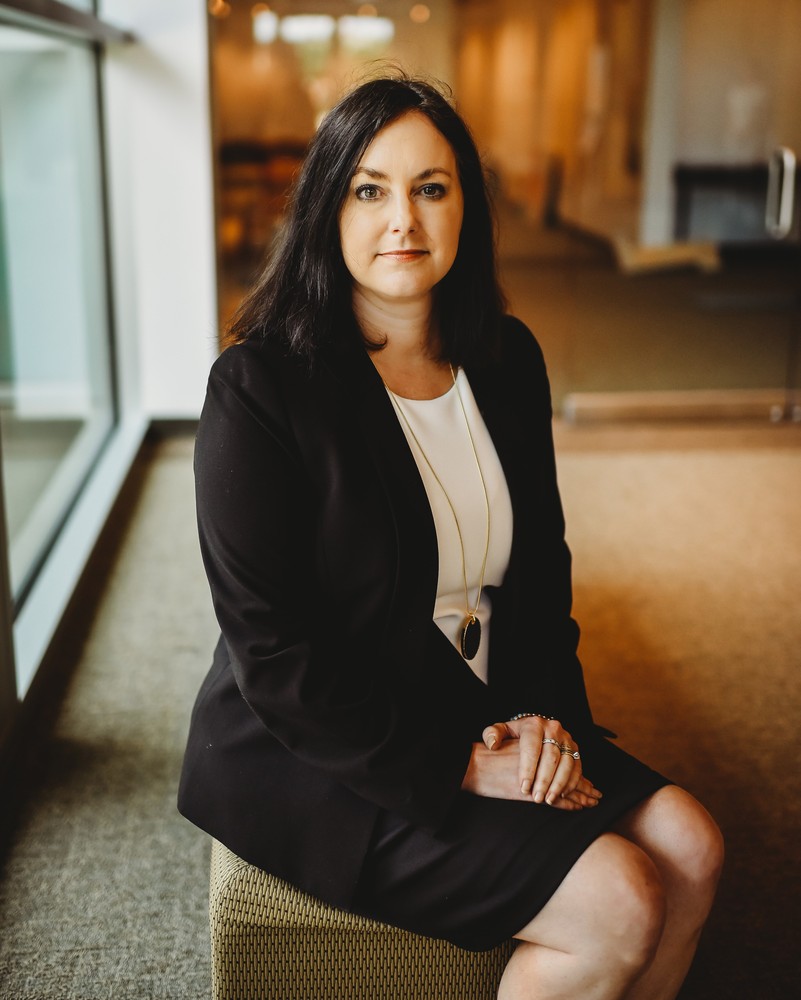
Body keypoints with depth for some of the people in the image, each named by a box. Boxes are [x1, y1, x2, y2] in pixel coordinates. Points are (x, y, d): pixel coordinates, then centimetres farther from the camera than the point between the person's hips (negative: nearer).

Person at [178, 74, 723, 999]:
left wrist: (545, 710, -5)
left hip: (481, 715, 7)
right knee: (618, 905, -17)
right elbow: (276, 661, -20)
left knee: (689, 849, -6)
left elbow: (540, 562, 12)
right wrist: (458, 771, -20)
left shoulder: (507, 360, 2)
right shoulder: (259, 386, -19)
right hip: (310, 753, -6)